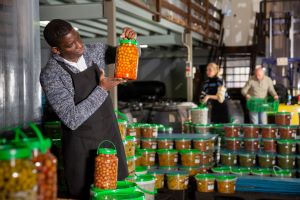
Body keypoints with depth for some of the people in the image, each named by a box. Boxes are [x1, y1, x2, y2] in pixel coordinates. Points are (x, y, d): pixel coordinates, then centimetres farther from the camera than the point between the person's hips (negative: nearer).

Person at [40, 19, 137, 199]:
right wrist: (102, 89, -25)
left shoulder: (95, 51, -2)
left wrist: (130, 41, -10)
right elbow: (72, 119, -24)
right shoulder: (51, 75, -18)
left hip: (111, 137, 5)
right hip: (82, 147, -5)